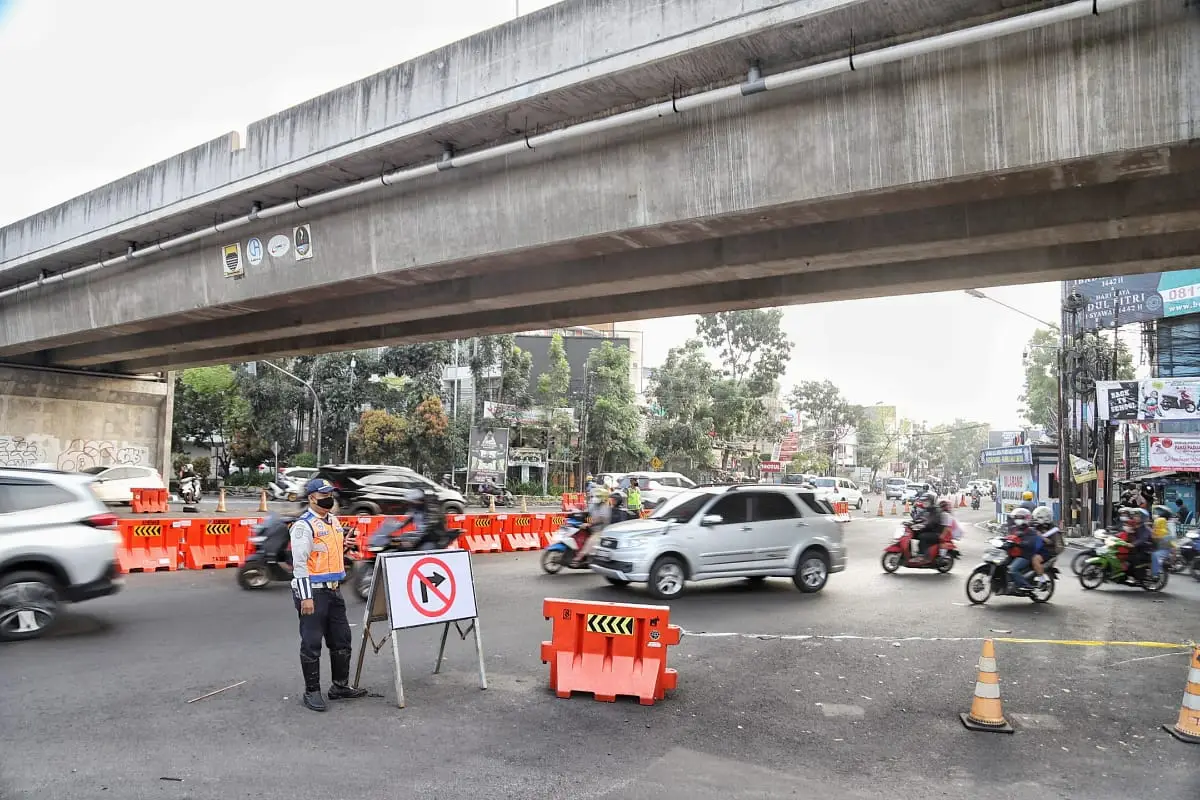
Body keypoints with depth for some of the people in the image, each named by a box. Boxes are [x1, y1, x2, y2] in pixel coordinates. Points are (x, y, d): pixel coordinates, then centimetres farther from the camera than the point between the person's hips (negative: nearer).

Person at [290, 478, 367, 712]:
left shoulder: (333, 520, 12)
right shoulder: (304, 525, -14)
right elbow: (299, 563, -18)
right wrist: (305, 597, -21)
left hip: (334, 590, 8)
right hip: (313, 592, -8)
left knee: (341, 639, 13)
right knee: (312, 643, 2)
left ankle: (340, 686, 26)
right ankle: (312, 692, 14)